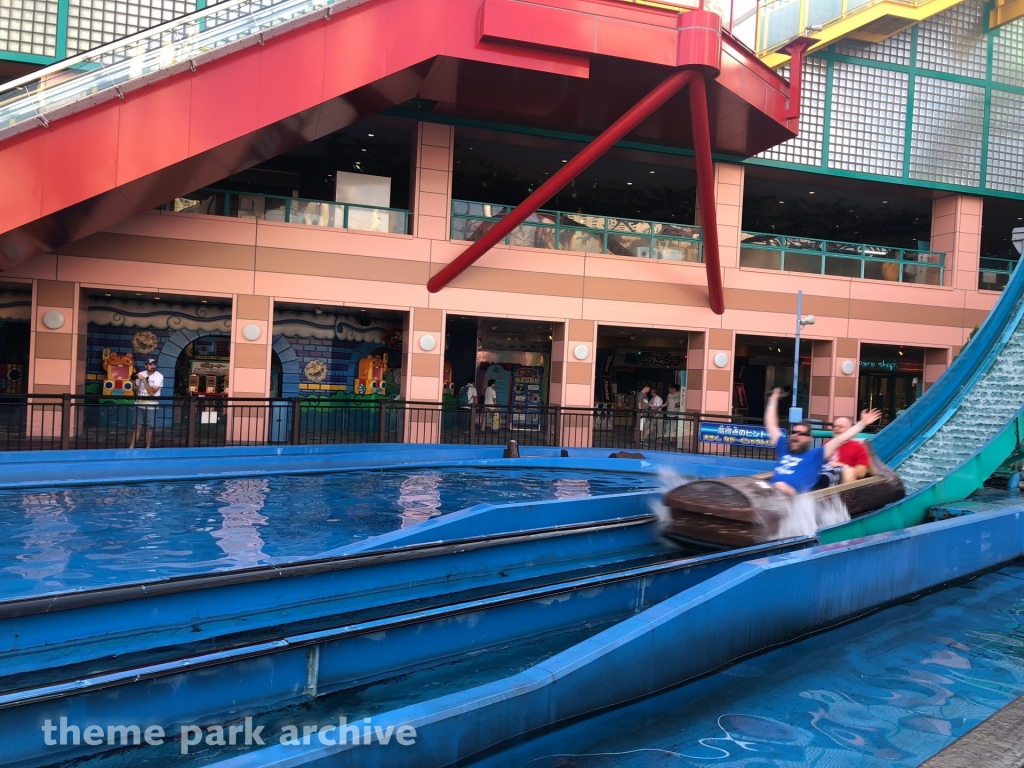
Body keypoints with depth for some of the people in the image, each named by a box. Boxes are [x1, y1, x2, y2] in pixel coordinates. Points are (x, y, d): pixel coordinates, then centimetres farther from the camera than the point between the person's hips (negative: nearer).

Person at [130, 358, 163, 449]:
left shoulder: (159, 376, -11)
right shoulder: (140, 374, 3)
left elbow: (152, 392, -20)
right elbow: (136, 389, 17)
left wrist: (144, 380, -23)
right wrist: (134, 382, -4)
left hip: (151, 406, -3)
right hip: (139, 405, 3)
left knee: (149, 428, 2)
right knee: (137, 427, 3)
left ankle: (148, 447, 12)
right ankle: (131, 447, 5)